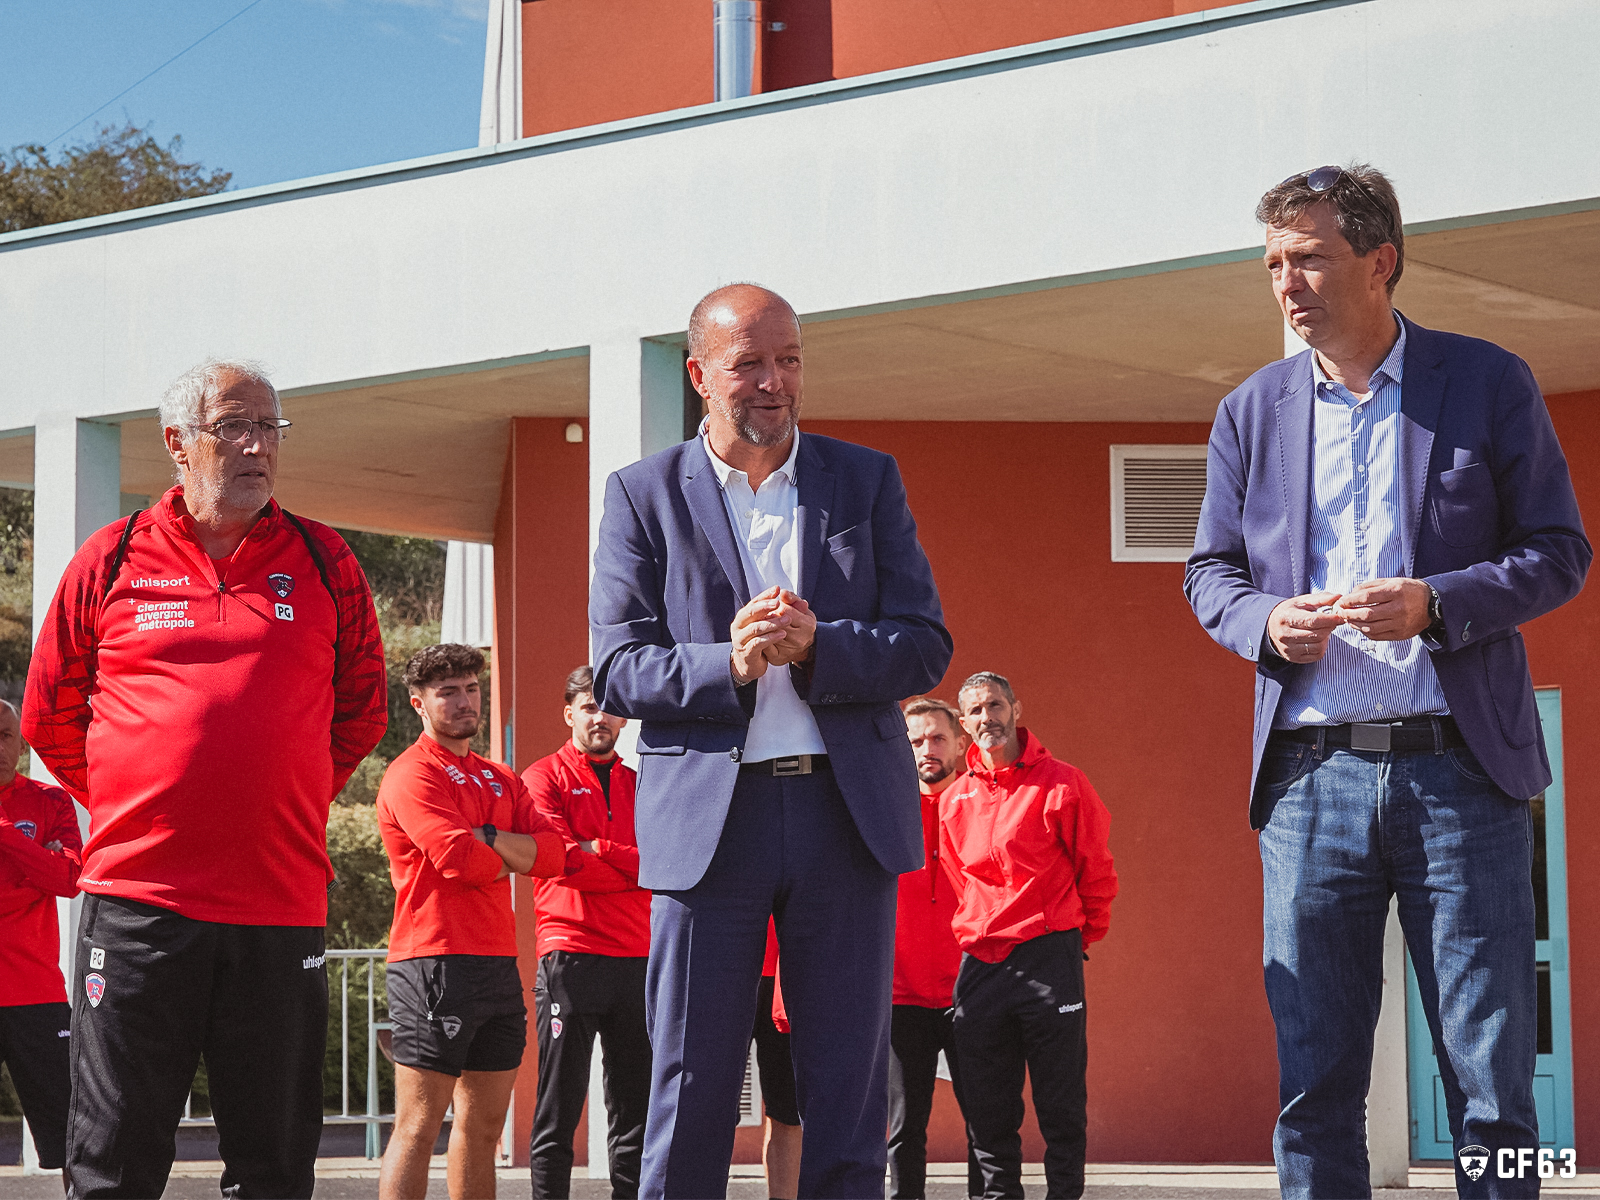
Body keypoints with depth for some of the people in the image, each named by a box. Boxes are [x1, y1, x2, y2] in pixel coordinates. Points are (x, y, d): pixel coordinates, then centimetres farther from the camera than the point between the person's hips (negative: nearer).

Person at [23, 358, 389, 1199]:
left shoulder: (325, 563, 8)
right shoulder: (110, 560, 5)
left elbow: (363, 709, 18)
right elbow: (48, 716, 13)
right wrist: (132, 808, 12)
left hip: (281, 902, 1)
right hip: (137, 900, -1)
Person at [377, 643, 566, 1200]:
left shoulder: (500, 779, 20)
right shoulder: (412, 774, -4)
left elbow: (553, 854, 6)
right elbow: (459, 857, -18)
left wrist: (486, 837, -9)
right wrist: (510, 861, 2)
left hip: (499, 964, 8)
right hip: (436, 963, -8)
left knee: (483, 1127, 10)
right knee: (418, 1128, -10)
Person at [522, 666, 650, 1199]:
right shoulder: (545, 777, 4)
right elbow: (562, 861, -10)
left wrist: (600, 849, -8)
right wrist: (635, 868, -4)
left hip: (638, 960, 5)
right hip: (570, 958, -5)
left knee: (635, 1110, 5)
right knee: (559, 1110, -5)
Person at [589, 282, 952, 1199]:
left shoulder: (867, 481, 11)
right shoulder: (645, 495, 7)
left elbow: (927, 646, 4)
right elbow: (618, 672, 0)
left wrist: (815, 647, -14)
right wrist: (729, 664, -18)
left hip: (847, 807, 1)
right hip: (707, 814, -1)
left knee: (850, 1092, 3)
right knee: (691, 1089, 0)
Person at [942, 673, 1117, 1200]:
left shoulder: (1062, 785, -2)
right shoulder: (954, 800, 10)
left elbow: (1097, 873, 5)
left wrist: (1081, 938, 10)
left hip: (1050, 957, -4)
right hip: (979, 961, 4)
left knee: (1061, 1103, -3)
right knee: (987, 1107, 5)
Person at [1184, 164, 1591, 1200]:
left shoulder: (1489, 385, 3)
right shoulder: (1252, 412, 11)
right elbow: (1211, 571, 17)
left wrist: (1437, 601, -14)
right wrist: (1264, 622, -6)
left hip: (1459, 767, -2)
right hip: (1312, 774, 2)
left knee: (1493, 1089, 0)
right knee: (1314, 1086, 3)